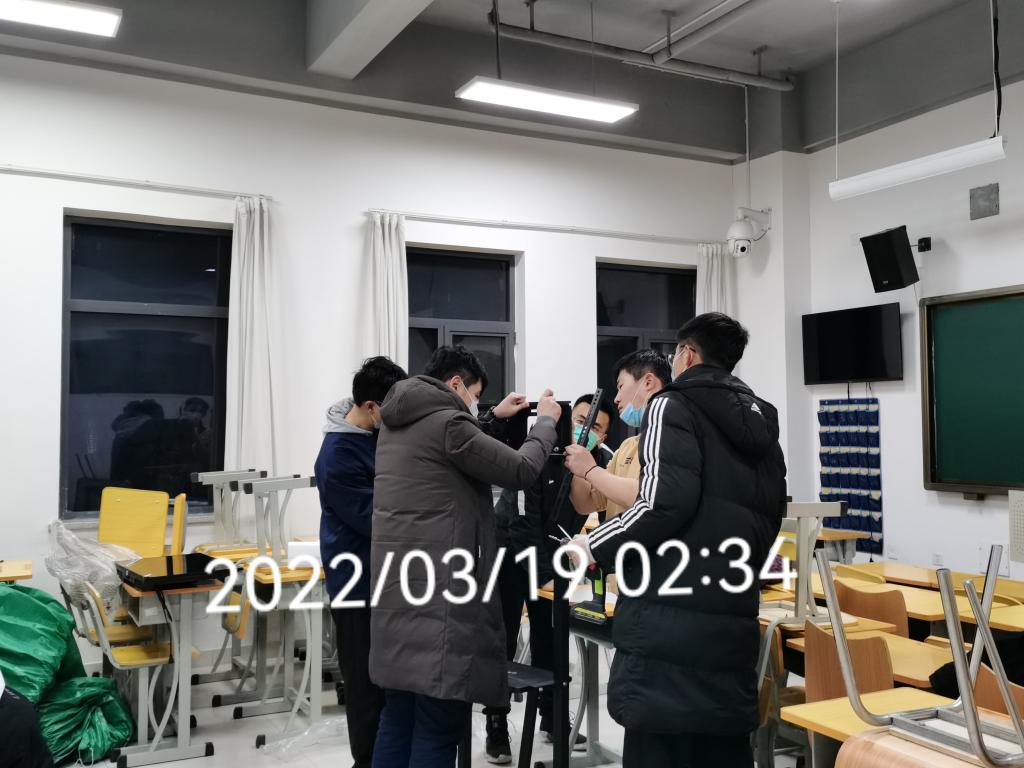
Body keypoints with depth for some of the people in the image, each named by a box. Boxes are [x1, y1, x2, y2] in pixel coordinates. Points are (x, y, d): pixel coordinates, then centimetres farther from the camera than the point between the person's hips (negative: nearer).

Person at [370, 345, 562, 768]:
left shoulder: (396, 426, 14)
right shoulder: (446, 423, -13)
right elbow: (522, 470, -7)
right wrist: (546, 420, 8)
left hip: (398, 589, 10)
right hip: (439, 592, -10)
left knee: (398, 719, 16)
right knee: (438, 730, -3)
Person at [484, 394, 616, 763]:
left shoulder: (603, 462, -14)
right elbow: (522, 524, -30)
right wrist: (545, 578, -33)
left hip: (552, 551, 4)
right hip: (509, 549, -4)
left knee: (550, 638, 10)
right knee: (503, 640, 0)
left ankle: (551, 717, 24)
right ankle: (496, 724, 11)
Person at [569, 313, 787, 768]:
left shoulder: (673, 408, -4)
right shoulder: (760, 422, 19)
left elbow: (665, 502, -17)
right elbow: (769, 519, 21)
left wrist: (594, 547, -4)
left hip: (670, 619, -8)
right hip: (733, 620, 8)